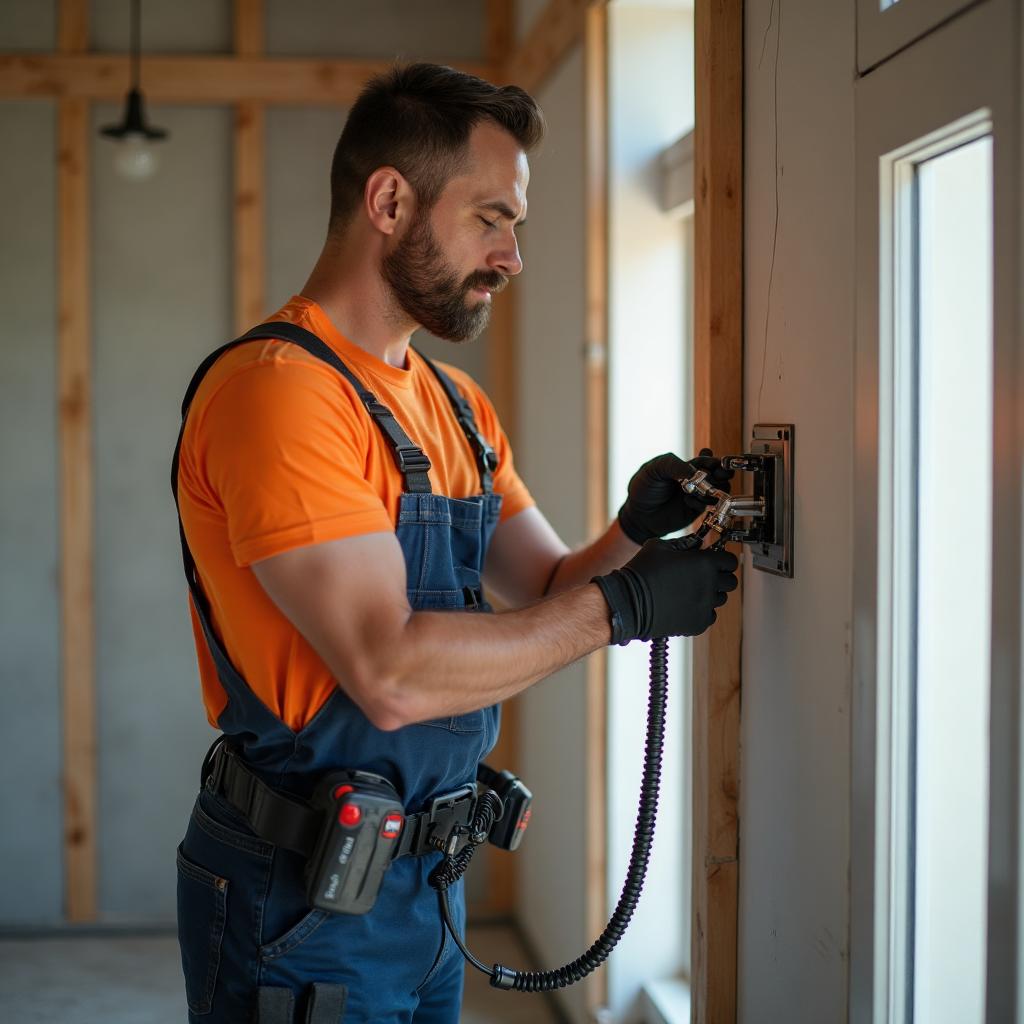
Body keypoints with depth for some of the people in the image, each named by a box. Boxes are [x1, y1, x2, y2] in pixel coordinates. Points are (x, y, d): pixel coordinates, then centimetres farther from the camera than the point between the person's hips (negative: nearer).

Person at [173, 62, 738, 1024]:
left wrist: (632, 535, -9)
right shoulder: (277, 390, -20)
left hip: (426, 874, 8)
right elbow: (393, 673, -27)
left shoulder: (457, 405, 10)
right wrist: (622, 605, -19)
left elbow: (549, 591, 11)